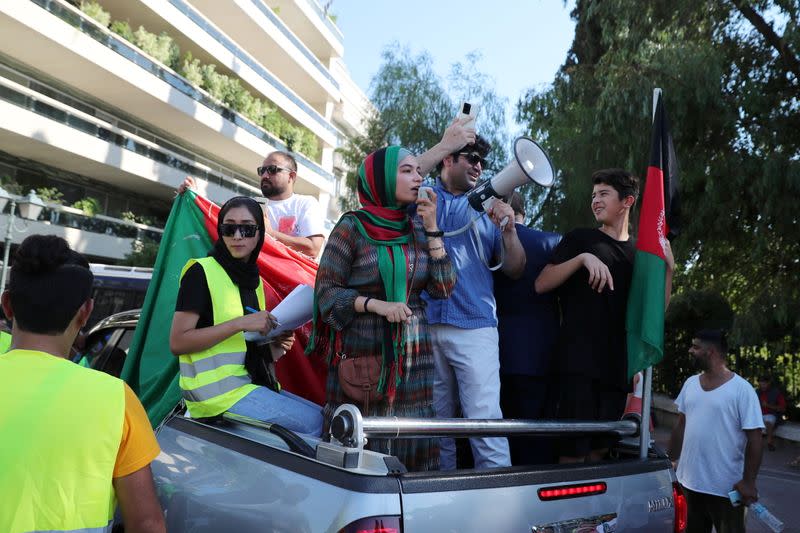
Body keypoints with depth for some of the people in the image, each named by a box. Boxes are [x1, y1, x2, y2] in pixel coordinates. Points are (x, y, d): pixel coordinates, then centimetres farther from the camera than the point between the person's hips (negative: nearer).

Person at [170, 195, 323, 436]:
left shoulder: (254, 279, 15)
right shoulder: (201, 271, -8)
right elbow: (177, 342, -16)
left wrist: (275, 345, 4)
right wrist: (241, 323, -21)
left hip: (246, 384, 8)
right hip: (214, 389, -8)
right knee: (313, 422, -16)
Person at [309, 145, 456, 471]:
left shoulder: (417, 229, 8)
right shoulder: (353, 227, -4)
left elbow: (443, 289, 2)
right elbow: (326, 290, -5)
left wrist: (431, 229, -3)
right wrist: (376, 304, -18)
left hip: (413, 356, 4)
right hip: (361, 357, -4)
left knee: (411, 443, 4)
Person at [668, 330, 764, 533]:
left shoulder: (742, 390, -13)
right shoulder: (690, 384, 6)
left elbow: (754, 439, -13)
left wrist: (748, 481, -15)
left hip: (726, 487, -6)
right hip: (690, 481, 6)